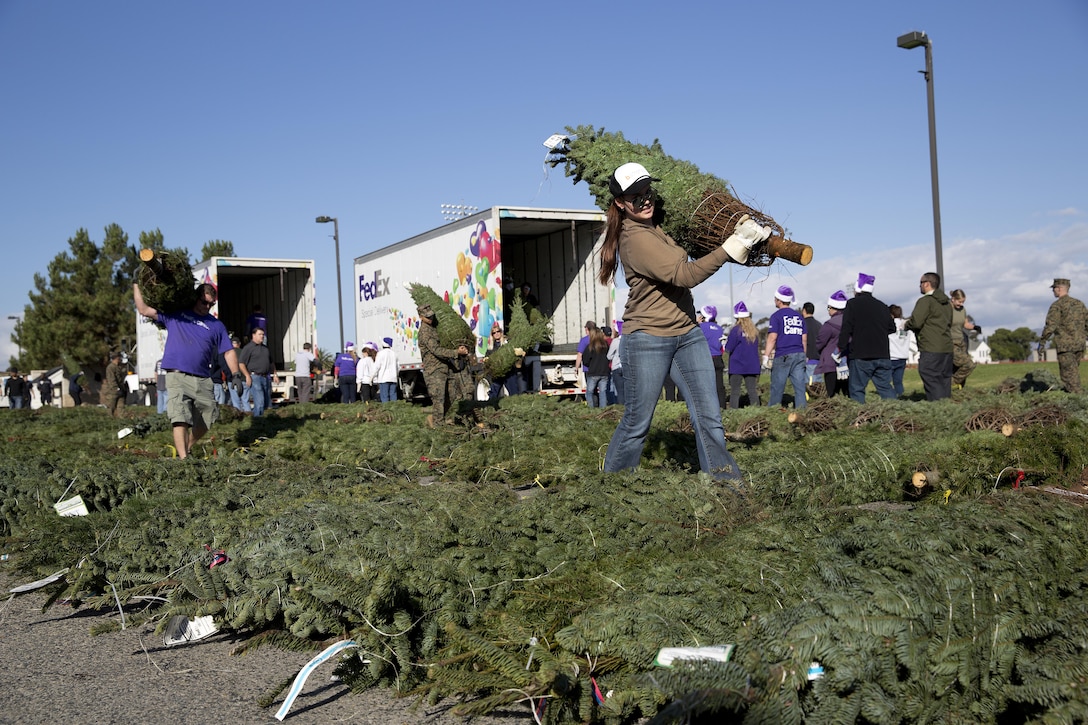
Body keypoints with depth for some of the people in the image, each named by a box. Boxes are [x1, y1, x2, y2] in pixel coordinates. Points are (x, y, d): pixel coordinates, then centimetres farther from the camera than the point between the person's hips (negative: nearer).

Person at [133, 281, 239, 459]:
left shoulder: (216, 325, 16)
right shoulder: (175, 314, 12)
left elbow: (229, 351, 12)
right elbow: (144, 309, 13)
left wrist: (236, 374, -1)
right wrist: (136, 284, 10)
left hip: (203, 380, 3)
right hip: (177, 377, -3)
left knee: (207, 420, 7)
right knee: (180, 419, -16)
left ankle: (187, 448, 31)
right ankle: (183, 458, -19)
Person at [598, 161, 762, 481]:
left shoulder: (660, 225, 9)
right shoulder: (634, 238, -16)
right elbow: (684, 275, -25)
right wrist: (733, 245, -28)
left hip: (687, 333, 8)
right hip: (648, 339, -7)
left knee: (709, 418, 2)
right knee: (637, 423, 3)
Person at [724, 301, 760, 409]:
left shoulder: (736, 330, -12)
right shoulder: (755, 330, 6)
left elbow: (728, 349, -11)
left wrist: (726, 341, 9)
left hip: (737, 366, -5)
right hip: (752, 366, 5)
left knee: (735, 391, -1)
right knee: (752, 390, 7)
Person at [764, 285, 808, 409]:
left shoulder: (776, 316, -2)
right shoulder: (798, 316, 16)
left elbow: (772, 338, -9)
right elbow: (804, 339, 16)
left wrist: (766, 356, -8)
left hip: (783, 356, -5)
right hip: (799, 354, 5)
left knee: (777, 387, 0)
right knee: (800, 386, 2)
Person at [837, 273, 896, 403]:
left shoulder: (852, 304, -3)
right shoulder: (882, 306, 13)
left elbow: (846, 329, -9)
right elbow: (892, 328, 18)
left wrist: (841, 347, 0)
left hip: (861, 355, -5)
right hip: (883, 355, 5)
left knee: (857, 389, -1)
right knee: (885, 387, 10)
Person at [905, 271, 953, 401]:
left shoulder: (925, 301, -9)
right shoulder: (946, 303, 18)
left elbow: (915, 322, -17)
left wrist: (907, 324, 6)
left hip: (930, 350, -8)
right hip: (947, 348, 8)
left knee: (932, 383, -8)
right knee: (945, 382, 10)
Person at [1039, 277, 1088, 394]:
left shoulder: (1057, 305, -8)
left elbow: (1050, 326, -14)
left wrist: (1042, 341, -7)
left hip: (1064, 345, -6)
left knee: (1069, 374, -4)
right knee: (1074, 372, 15)